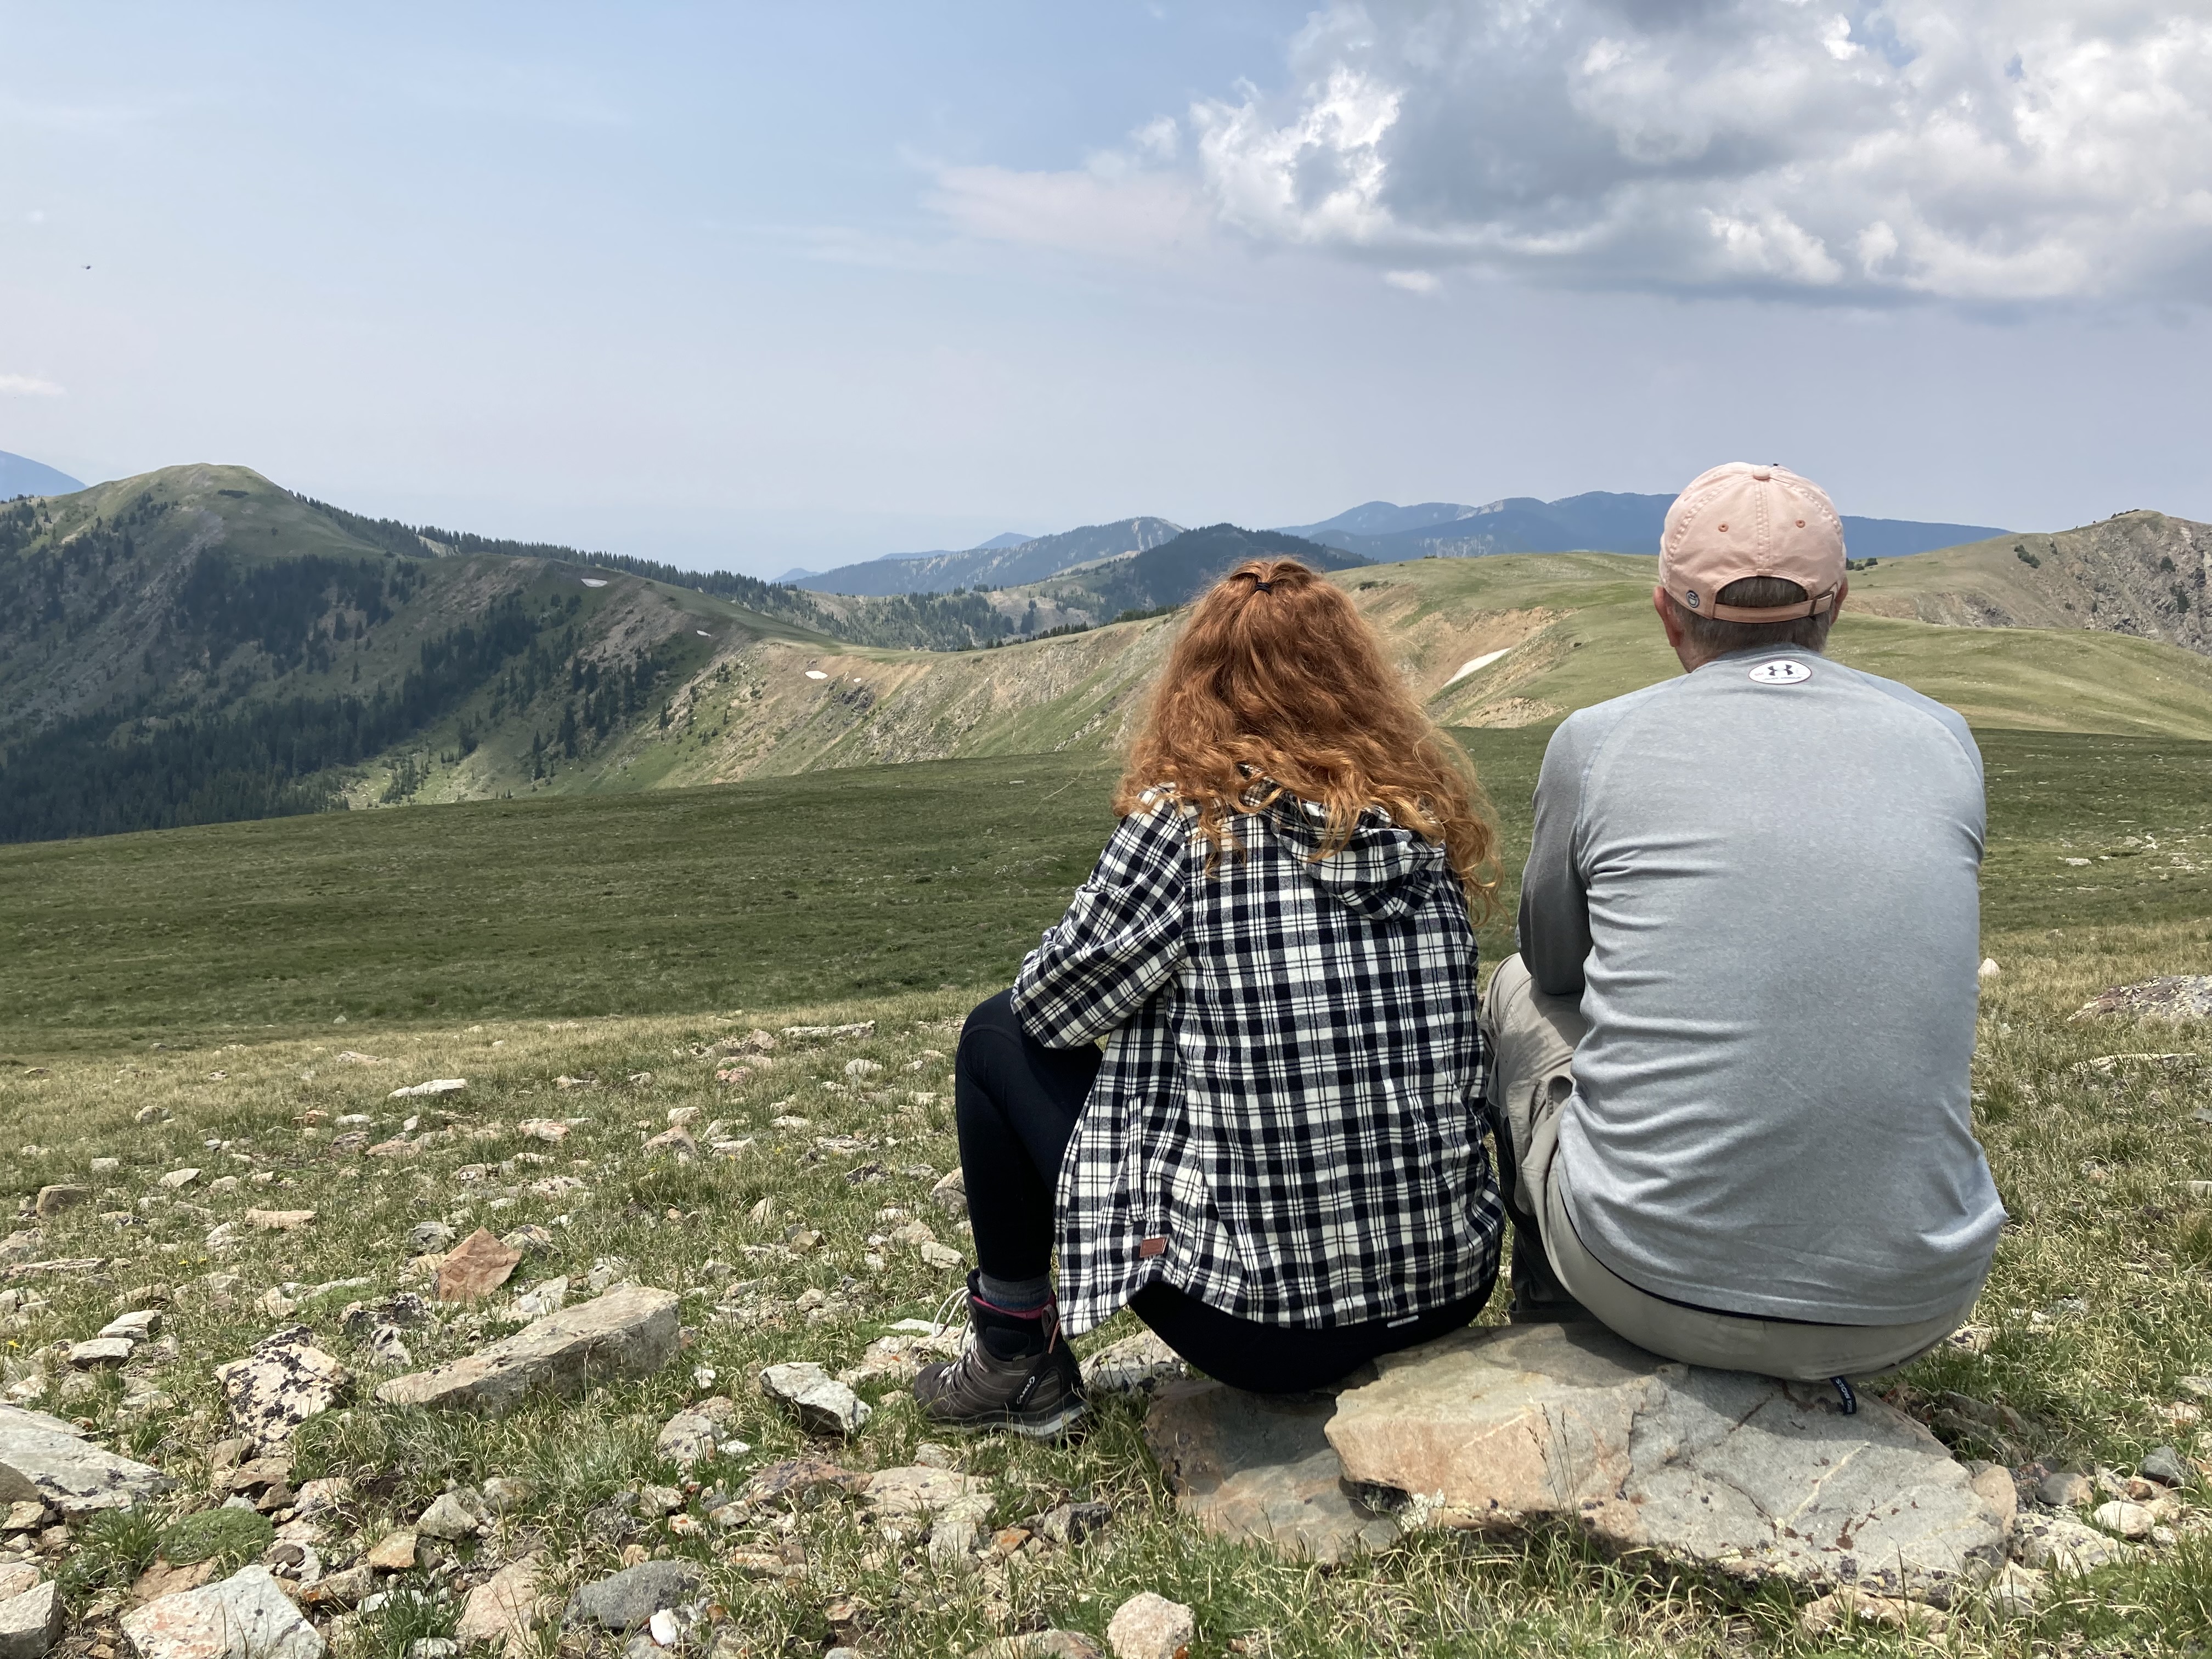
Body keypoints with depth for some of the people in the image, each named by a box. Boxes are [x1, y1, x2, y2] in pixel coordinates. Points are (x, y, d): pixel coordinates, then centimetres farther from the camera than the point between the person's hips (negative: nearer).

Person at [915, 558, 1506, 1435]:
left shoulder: (1190, 816, -14)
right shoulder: (1429, 820, 2)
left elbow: (1050, 1005, -4)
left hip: (1260, 1322, -6)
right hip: (1452, 1295, 6)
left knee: (997, 1037, 10)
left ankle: (1016, 1360, 23)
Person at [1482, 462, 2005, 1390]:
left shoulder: (1597, 743, -4)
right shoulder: (1945, 743, 4)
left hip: (1654, 1286, -2)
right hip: (1910, 1312, 3)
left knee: (1520, 993, 24)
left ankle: (1551, 1330, 41)